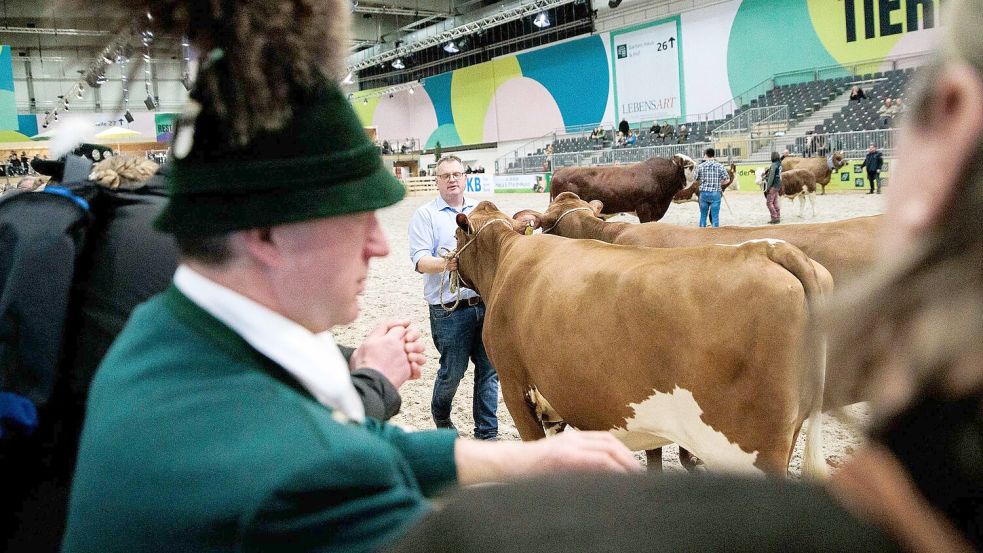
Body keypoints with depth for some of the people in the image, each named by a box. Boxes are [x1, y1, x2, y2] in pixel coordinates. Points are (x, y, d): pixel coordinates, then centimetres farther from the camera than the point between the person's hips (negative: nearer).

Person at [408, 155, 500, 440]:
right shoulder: (425, 215, 1)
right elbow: (420, 260, -10)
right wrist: (444, 264, -30)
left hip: (486, 303, 4)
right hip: (450, 309, -4)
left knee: (488, 369, 6)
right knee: (453, 371, 4)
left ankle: (487, 432, 18)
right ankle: (440, 415, 34)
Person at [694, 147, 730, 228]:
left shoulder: (700, 166, 1)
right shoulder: (720, 166, -1)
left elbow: (696, 180, 7)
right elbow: (727, 180, 0)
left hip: (703, 193, 1)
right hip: (715, 193, -1)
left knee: (703, 215, 12)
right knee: (715, 216, 2)